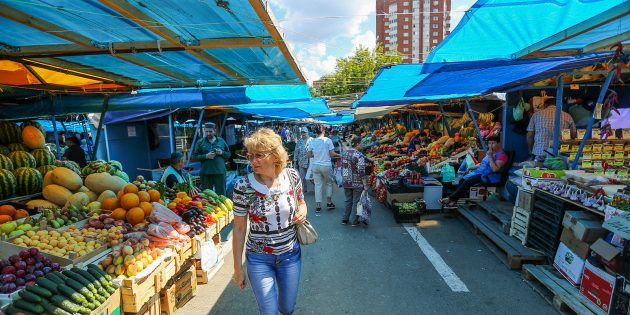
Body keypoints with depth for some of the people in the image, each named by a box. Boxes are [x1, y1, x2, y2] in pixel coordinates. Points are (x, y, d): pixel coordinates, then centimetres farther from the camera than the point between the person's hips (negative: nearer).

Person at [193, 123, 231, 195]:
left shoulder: (221, 141, 10)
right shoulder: (200, 142, 8)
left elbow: (228, 154, 13)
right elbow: (196, 156, 3)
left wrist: (222, 153, -7)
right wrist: (206, 156, -13)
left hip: (220, 171, 0)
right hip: (206, 172, 0)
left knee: (221, 193, 4)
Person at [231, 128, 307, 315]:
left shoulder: (292, 177, -11)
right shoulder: (243, 186, -19)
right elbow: (239, 229, -9)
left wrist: (302, 212, -14)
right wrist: (237, 267, -4)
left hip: (291, 254, 3)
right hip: (259, 259, -3)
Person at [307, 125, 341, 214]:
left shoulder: (312, 142, 1)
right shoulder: (327, 140, -7)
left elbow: (309, 155, 3)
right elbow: (332, 154, -9)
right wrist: (339, 155, 9)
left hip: (315, 165, 2)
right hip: (326, 165, -2)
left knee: (318, 185, 7)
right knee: (329, 183, 17)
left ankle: (318, 206, 8)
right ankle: (329, 202, 23)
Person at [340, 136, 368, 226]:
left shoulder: (344, 153, 3)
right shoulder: (359, 155, -16)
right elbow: (361, 172, -19)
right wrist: (365, 185, -14)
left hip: (346, 182, 6)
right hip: (357, 184, -6)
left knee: (348, 201, 19)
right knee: (356, 202, 7)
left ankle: (345, 219, 26)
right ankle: (354, 221, 15)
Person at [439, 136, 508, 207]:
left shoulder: (501, 155, -10)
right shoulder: (490, 152, 18)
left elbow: (495, 169, -22)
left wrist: (490, 157, -23)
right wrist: (472, 167, 16)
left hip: (490, 176, -9)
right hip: (480, 172, 9)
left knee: (468, 182, -25)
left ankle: (451, 198, -21)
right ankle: (453, 200, -17)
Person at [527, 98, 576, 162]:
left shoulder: (537, 114, 7)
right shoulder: (567, 116, 9)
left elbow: (530, 136, 8)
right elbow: (574, 136, 15)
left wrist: (531, 151, 21)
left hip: (539, 154, 0)